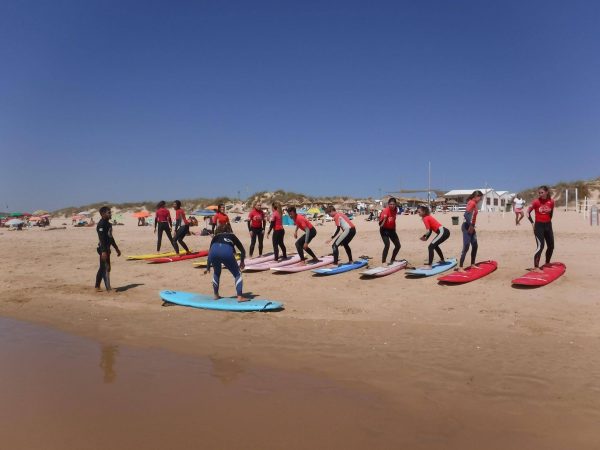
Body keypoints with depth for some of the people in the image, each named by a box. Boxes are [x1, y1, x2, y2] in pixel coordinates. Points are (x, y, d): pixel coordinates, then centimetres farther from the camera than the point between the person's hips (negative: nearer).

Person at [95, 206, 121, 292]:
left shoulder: (108, 224, 15)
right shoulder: (101, 224, -14)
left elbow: (111, 238, 23)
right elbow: (101, 238, -23)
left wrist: (117, 249, 26)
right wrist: (103, 251, -29)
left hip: (107, 248, 10)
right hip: (103, 249, -10)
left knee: (102, 268, 14)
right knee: (106, 268, -7)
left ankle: (97, 287, 22)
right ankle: (108, 288, -4)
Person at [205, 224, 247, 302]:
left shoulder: (216, 237, 36)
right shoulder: (232, 236, 34)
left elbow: (210, 251, 33)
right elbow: (243, 251, 32)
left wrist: (208, 267, 38)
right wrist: (242, 262, 47)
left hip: (215, 252, 2)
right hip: (227, 252, -2)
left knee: (216, 273, 30)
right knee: (238, 274, 13)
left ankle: (216, 295, 34)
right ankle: (240, 297, 0)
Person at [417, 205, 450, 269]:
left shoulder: (425, 218, -9)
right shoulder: (428, 217, 20)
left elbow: (428, 231, -14)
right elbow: (430, 230, 18)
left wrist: (424, 236, 1)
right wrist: (426, 238, 8)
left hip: (442, 232, -10)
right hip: (445, 232, 10)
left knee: (430, 247, -14)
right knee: (435, 245, 31)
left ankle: (429, 265, -21)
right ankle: (442, 260, 48)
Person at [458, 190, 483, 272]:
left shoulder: (474, 203, 15)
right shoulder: (472, 203, -14)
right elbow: (466, 215, -25)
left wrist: (472, 226, 6)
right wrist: (470, 226, -20)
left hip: (471, 227, 10)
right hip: (467, 227, -10)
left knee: (475, 246, 17)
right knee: (466, 247, -10)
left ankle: (472, 264, 28)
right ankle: (460, 267, -9)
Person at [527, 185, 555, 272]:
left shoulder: (551, 202, -1)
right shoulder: (536, 202, -10)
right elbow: (528, 212, -4)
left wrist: (549, 220, 11)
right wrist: (532, 223, -8)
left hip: (548, 225, 5)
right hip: (539, 225, -5)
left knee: (551, 246, 11)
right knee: (540, 246, -13)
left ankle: (547, 263, 33)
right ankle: (536, 267, -9)